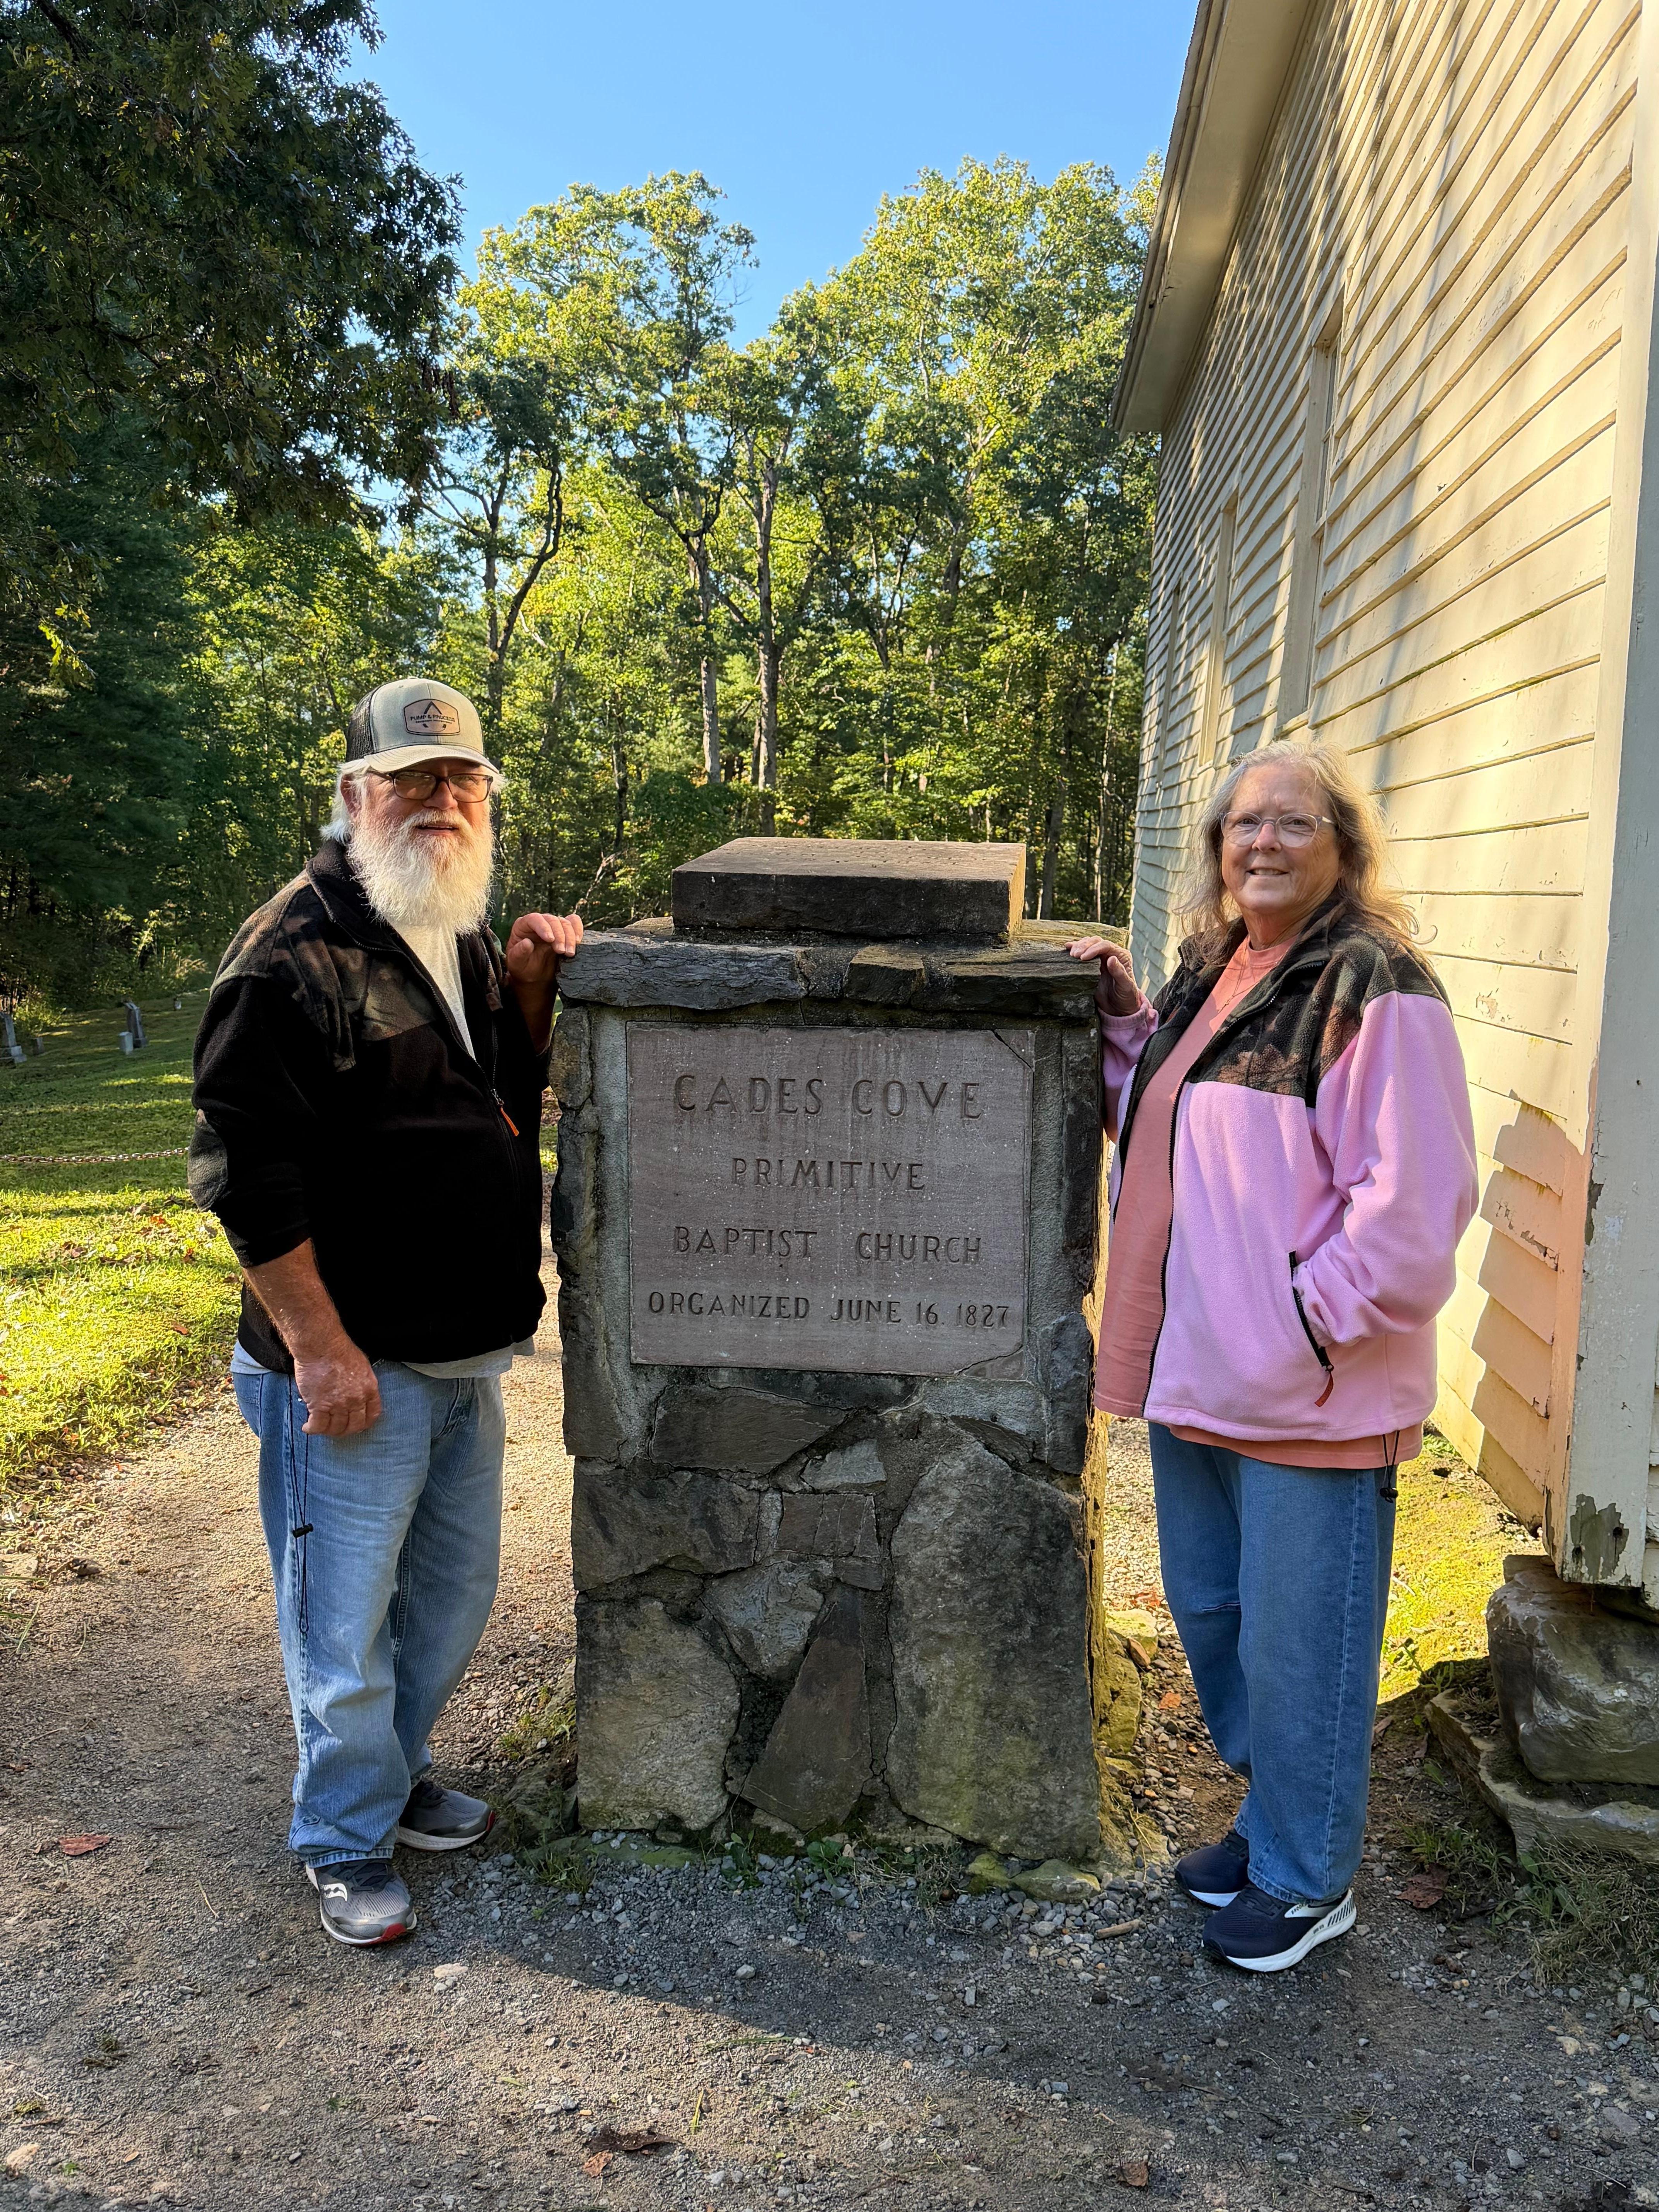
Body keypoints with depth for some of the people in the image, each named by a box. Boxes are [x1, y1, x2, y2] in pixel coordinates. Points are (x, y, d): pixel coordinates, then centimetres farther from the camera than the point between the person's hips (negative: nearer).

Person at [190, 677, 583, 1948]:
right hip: (352, 1367, -8)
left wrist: (532, 989, 2)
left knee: (455, 1592, 21)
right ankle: (347, 1841, 27)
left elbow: (519, 1097, 21)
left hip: (468, 1355, 8)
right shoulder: (296, 951, -15)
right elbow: (243, 1167, -19)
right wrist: (319, 1346, -20)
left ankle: (394, 1770, 42)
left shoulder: (471, 943, 11)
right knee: (346, 1619, 6)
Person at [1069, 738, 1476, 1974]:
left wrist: (1310, 1319, -18)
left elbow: (1412, 1203, -20)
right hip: (1198, 1371, 9)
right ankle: (1273, 1818, 43)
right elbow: (1156, 1123, 22)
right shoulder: (1211, 975, 10)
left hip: (1313, 1394, -9)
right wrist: (1124, 1016, 9)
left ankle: (1309, 1880, 28)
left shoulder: (1375, 993, -16)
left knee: (1297, 1643, 6)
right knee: (1209, 1614, 21)